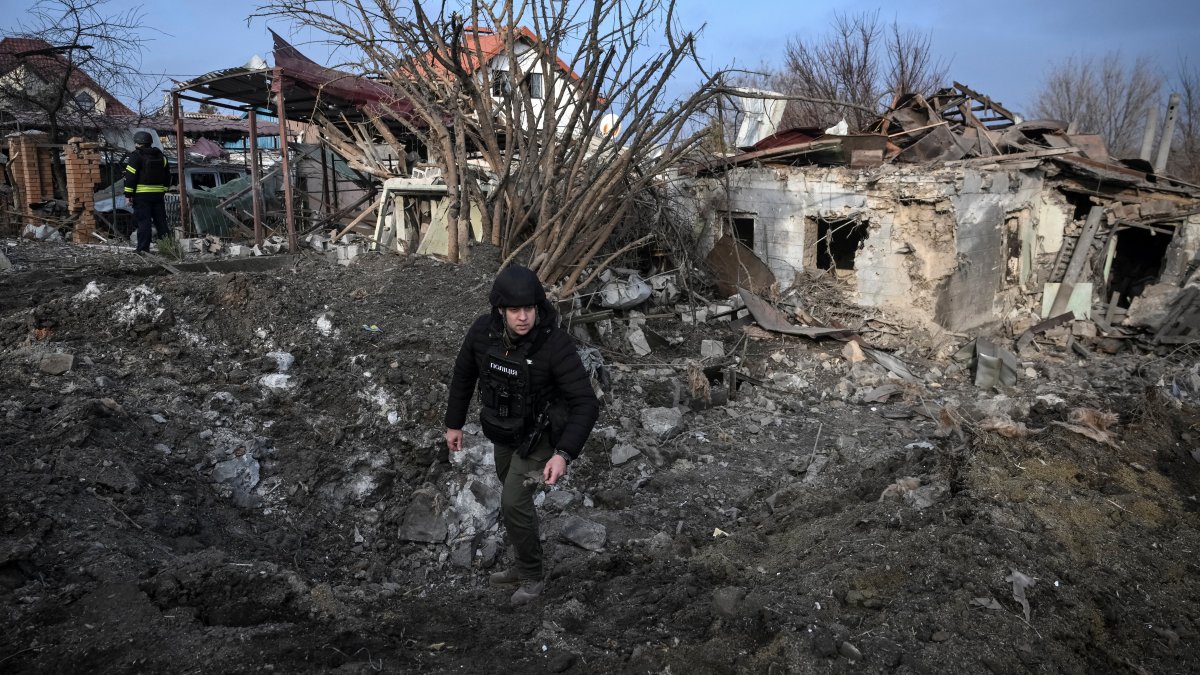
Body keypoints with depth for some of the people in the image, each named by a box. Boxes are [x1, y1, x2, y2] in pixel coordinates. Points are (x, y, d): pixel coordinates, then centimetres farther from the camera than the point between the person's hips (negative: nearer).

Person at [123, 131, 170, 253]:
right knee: (161, 221, 11)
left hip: (141, 195, -6)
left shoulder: (136, 156, -7)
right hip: (158, 194, 6)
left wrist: (128, 194, -8)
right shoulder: (161, 156, 14)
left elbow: (130, 176, -11)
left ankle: (143, 249, -5)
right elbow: (167, 176, 18)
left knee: (143, 221, -4)